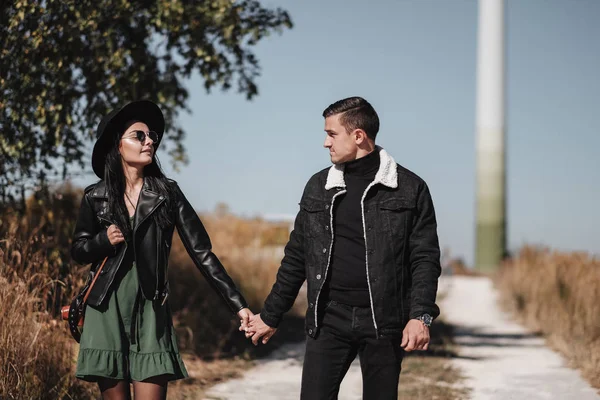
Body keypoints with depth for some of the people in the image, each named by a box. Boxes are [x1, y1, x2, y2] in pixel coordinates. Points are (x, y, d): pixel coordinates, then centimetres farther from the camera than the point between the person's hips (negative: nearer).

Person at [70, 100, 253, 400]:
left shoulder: (167, 192, 1)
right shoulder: (95, 197, 3)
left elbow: (201, 252, -1)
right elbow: (78, 251, 14)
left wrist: (238, 304, -7)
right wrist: (104, 240, -9)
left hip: (150, 310, -1)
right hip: (107, 309, 1)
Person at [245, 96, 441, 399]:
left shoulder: (410, 188, 0)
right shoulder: (318, 187, 9)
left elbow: (425, 258, -2)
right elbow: (296, 257, 14)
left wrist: (421, 315, -15)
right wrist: (270, 316, 15)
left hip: (384, 321, -2)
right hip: (329, 319, 2)